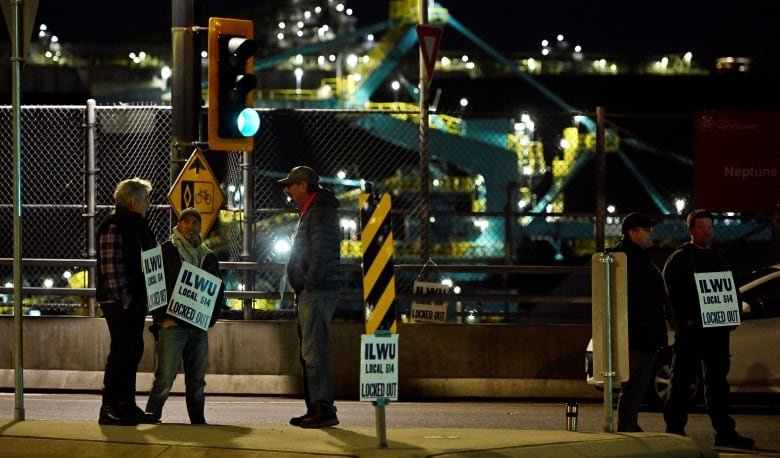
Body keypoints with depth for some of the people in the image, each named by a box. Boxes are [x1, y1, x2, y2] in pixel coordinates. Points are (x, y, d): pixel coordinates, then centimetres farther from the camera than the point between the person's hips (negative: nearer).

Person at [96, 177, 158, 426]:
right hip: (119, 302, -10)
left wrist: (144, 297, 15)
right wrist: (124, 299, -21)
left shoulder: (138, 226, 17)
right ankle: (109, 408, -6)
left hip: (136, 300, 10)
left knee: (133, 350, 13)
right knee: (121, 352, -9)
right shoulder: (114, 226, -13)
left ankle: (126, 405, 20)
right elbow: (111, 266, -19)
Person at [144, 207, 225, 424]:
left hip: (199, 327, 5)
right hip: (172, 325, -5)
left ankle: (198, 419, 12)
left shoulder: (208, 257, 16)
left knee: (197, 379, 7)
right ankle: (152, 413, -6)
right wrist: (163, 316, -11)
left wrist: (211, 317, 9)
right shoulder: (166, 251, 2)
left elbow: (219, 290, 22)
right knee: (165, 377, -11)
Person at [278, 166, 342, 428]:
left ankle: (324, 409, -16)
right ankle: (315, 409, 16)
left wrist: (311, 283, -20)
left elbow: (322, 252, -22)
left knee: (314, 351, -14)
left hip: (317, 292, -11)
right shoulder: (309, 212, 22)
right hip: (307, 293, 11)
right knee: (309, 353, 13)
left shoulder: (321, 212, -12)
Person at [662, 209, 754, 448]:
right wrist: (685, 321, -17)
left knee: (717, 381, 8)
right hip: (689, 330, -6)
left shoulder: (717, 258, 17)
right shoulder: (678, 259, -3)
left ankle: (724, 432, 10)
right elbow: (671, 294, -10)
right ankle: (675, 430, 2)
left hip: (716, 330, 6)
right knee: (682, 381, -2)